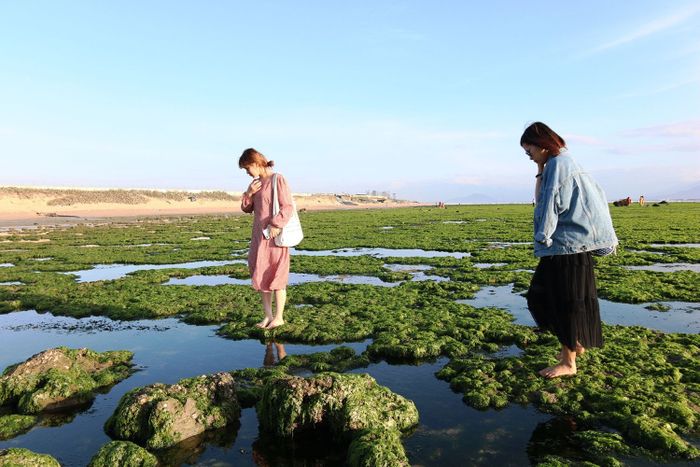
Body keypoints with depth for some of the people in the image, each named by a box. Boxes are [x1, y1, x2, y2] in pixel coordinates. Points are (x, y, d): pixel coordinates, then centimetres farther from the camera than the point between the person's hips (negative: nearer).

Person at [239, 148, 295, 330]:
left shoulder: (277, 179, -10)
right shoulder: (255, 183, 11)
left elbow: (288, 207, -15)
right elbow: (246, 209, 15)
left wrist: (277, 225, -24)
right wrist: (249, 194, -2)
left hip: (274, 236, -8)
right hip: (259, 236, 8)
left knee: (276, 277, 1)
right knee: (260, 276, 10)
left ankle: (278, 317, 12)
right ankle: (268, 315, 20)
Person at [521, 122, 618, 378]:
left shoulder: (558, 164, -14)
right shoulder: (563, 163, 17)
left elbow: (548, 204, -16)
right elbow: (541, 199, 18)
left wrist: (543, 237, -11)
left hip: (566, 245, -10)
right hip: (571, 244, 10)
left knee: (564, 301, -1)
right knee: (542, 296, 16)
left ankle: (568, 362, 11)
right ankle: (576, 344, 28)